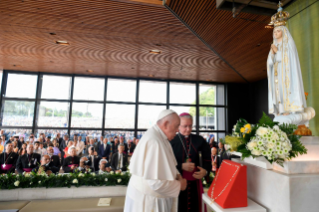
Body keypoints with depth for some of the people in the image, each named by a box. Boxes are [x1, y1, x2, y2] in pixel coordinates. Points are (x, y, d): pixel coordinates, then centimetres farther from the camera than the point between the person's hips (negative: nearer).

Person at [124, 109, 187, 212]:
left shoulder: (157, 136, 1)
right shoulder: (155, 142, -29)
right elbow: (156, 181, -30)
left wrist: (176, 175, -1)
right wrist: (179, 185, -14)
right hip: (148, 200, -9)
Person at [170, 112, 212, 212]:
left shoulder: (199, 140, 3)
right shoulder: (171, 141, -4)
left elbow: (207, 159, 2)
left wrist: (205, 170, -16)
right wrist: (181, 166, -18)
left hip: (195, 182, 2)